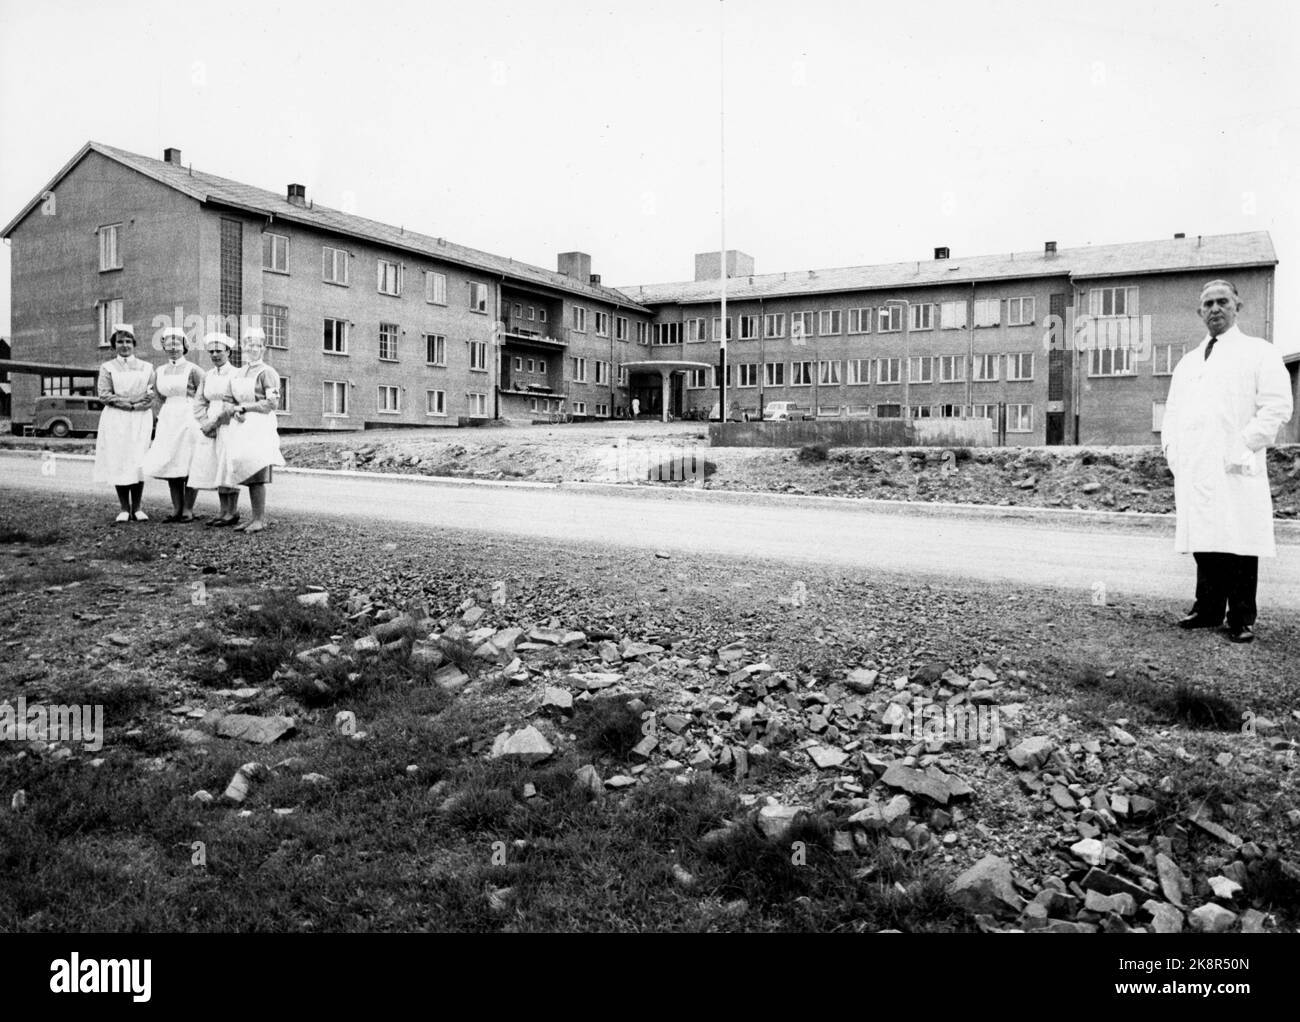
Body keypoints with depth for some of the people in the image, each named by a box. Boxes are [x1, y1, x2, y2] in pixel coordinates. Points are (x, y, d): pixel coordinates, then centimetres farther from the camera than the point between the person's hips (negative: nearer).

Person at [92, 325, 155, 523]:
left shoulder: (146, 368, 11)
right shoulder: (107, 368, 8)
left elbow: (152, 396, 2)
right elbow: (104, 395, -2)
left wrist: (134, 406, -11)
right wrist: (131, 402, -10)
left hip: (140, 420, 0)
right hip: (115, 420, 0)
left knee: (139, 462, -4)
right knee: (118, 463, -2)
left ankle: (136, 508, 3)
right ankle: (124, 509, 4)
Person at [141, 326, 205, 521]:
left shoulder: (193, 370, -4)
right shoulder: (159, 372, 12)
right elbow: (159, 398, 21)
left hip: (188, 419, -5)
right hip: (167, 421, 6)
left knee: (188, 467, -3)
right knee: (169, 466, 5)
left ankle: (188, 510, 4)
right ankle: (176, 509, 13)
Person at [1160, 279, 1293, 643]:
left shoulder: (1259, 352, 7)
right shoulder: (1187, 362, 23)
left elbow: (1277, 406, -3)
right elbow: (1172, 412, 24)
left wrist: (1243, 448, -11)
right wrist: (1172, 449, 8)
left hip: (1235, 469, -4)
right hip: (1192, 469, 5)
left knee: (1239, 544, -5)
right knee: (1203, 544, 6)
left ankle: (1242, 620, 2)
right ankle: (1208, 610, 14)